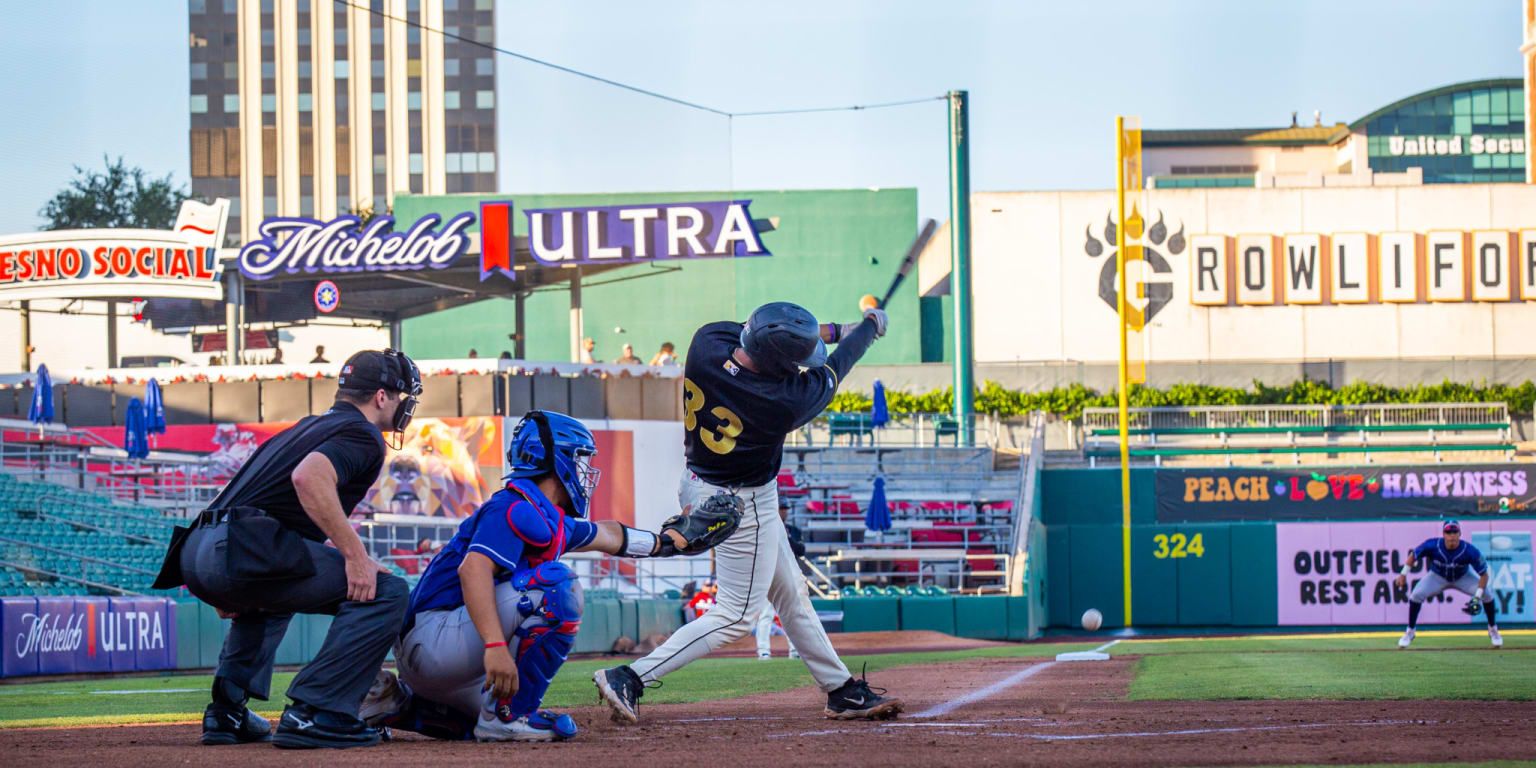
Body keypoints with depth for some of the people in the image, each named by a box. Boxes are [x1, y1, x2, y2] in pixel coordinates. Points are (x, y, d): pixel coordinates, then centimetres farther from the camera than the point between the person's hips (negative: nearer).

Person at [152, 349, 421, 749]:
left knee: (270, 596, 41)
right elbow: (308, 476, -20)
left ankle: (227, 712, 25)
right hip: (243, 552, -9)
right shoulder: (362, 434, 2)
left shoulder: (307, 427, 31)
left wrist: (229, 589, 37)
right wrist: (355, 554, -20)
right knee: (386, 591, -7)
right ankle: (313, 712, -15)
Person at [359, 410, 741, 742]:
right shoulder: (517, 508, -14)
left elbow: (607, 536, 36)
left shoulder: (551, 521, 17)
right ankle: (506, 715, -17)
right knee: (555, 584, -18)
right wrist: (495, 645, -39)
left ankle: (395, 700, 18)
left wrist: (670, 539, 48)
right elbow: (473, 568, -29)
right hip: (433, 640, -10)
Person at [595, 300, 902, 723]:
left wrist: (836, 331, 6)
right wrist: (870, 325, 8)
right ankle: (630, 678, -3)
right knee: (736, 615, 4)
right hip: (742, 507, -9)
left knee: (790, 592, 19)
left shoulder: (706, 341, -20)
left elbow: (755, 334, 4)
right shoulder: (787, 401, -32)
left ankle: (843, 691, 31)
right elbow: (836, 367, -11)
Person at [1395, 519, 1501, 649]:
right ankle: (1409, 631, -1)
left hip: (1463, 577, 0)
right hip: (1438, 577, 0)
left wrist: (1477, 597, -35)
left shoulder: (1469, 551, -33)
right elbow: (1413, 555, -11)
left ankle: (1493, 629, 6)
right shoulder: (1432, 545, -31)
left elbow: (1484, 575, -26)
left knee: (1486, 592, -21)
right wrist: (1403, 575, -13)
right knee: (1417, 594, -23)